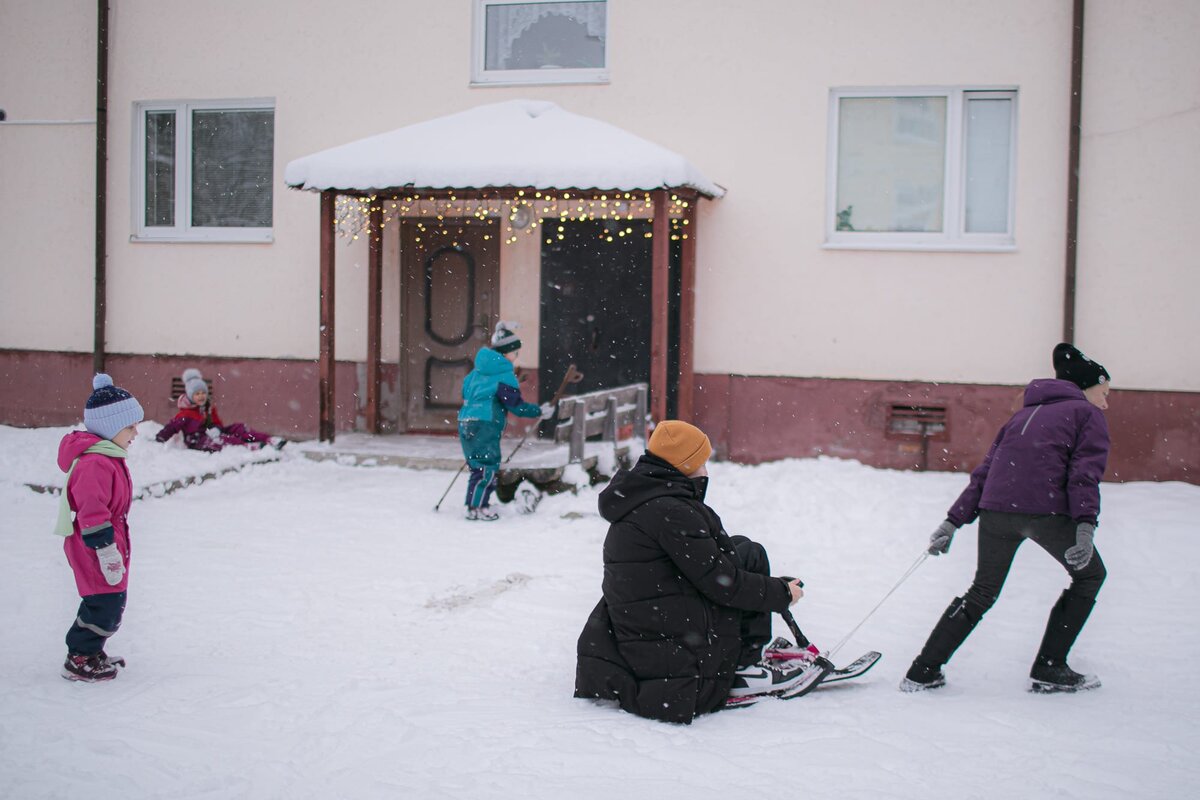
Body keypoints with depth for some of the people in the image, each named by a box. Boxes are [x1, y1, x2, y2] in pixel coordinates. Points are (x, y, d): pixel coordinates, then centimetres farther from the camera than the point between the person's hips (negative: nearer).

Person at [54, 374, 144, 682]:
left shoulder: (108, 457, 12)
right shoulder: (94, 464, -23)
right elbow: (92, 513, -26)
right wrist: (107, 552, -24)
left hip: (107, 546, 11)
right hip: (94, 551, -11)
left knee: (108, 604, 18)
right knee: (106, 605, -6)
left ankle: (90, 653, 31)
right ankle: (79, 660, 6)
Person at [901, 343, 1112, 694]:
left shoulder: (1024, 414, 29)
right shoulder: (1088, 414, 11)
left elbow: (985, 470, 23)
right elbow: (1085, 471, -6)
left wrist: (954, 520, 20)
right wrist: (1085, 525, -16)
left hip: (995, 508, 6)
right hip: (1044, 509, -5)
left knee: (983, 591, 20)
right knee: (1089, 574, 18)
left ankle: (923, 672, 15)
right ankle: (1048, 670, 13)